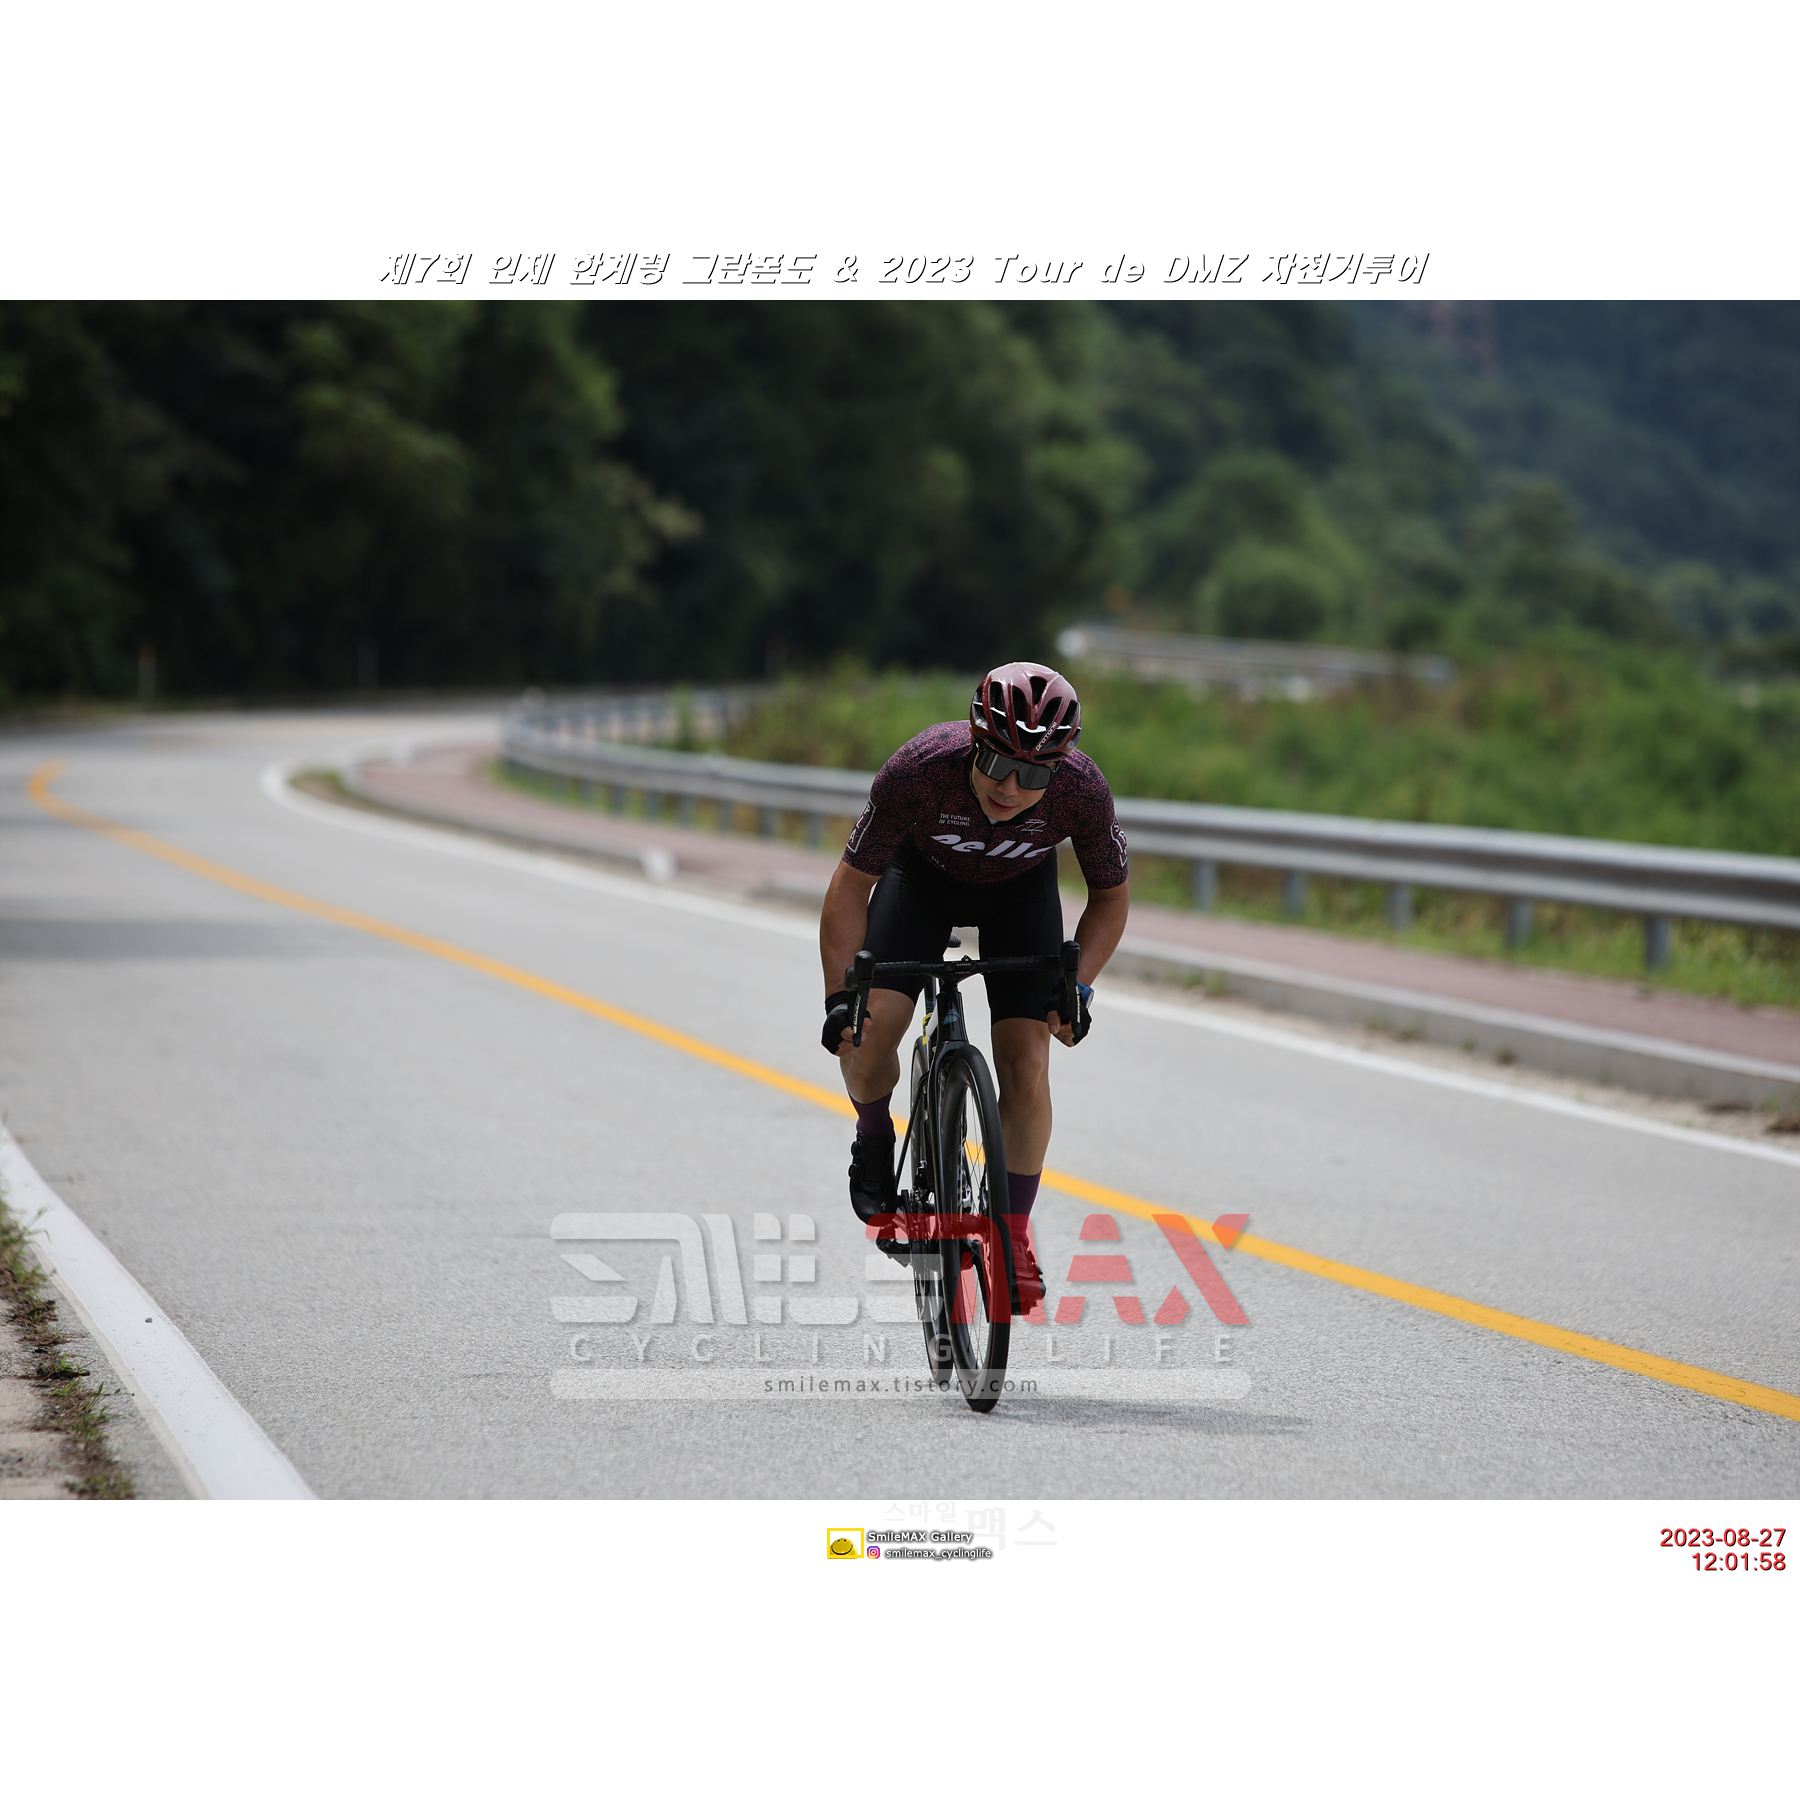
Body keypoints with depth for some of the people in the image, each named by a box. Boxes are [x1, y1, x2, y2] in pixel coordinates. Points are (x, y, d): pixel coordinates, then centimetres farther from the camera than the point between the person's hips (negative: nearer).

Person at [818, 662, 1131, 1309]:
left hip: (1020, 890, 1)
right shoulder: (916, 772, -39)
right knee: (866, 1034, -20)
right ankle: (876, 1137, 13)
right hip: (923, 874, -1)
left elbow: (1112, 895, -12)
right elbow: (851, 886, -22)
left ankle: (1013, 1232, 7)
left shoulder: (1083, 793, -34)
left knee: (1026, 1069, -12)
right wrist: (838, 996, -25)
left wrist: (1077, 986, -23)